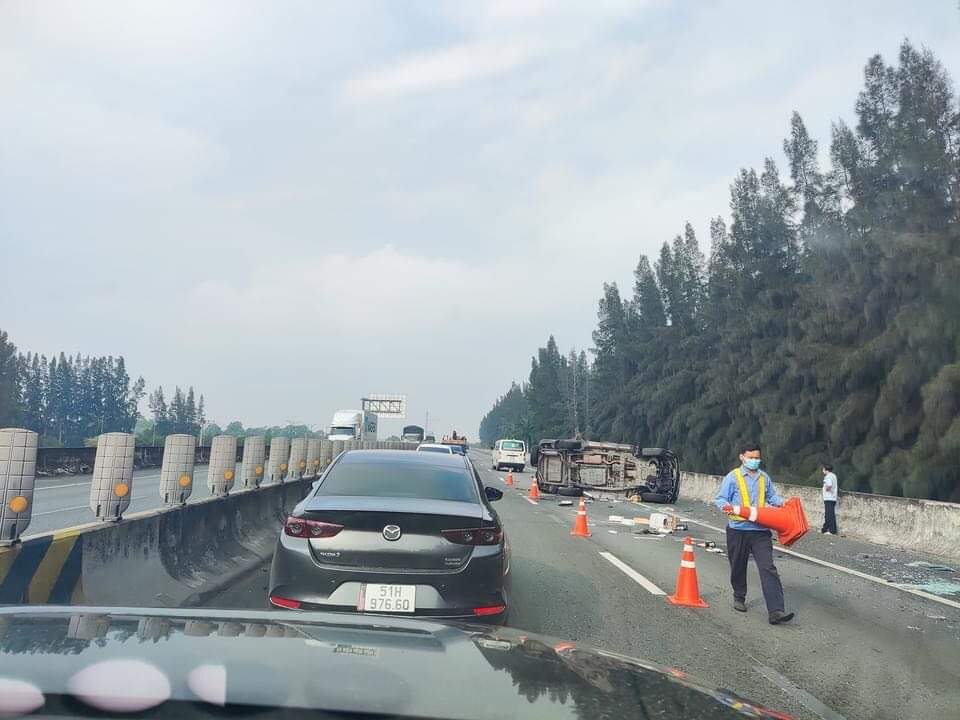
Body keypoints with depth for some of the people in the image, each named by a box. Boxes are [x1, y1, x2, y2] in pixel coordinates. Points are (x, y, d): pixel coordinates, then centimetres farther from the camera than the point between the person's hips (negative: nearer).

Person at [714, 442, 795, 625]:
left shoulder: (764, 478, 11)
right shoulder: (733, 476, -1)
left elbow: (772, 497, 20)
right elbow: (720, 499, -1)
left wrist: (781, 503, -1)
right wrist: (727, 506, -23)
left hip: (761, 530, 2)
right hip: (738, 529, -1)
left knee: (768, 568, -10)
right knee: (738, 567, 13)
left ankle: (775, 611, -14)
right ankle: (739, 598, 37)